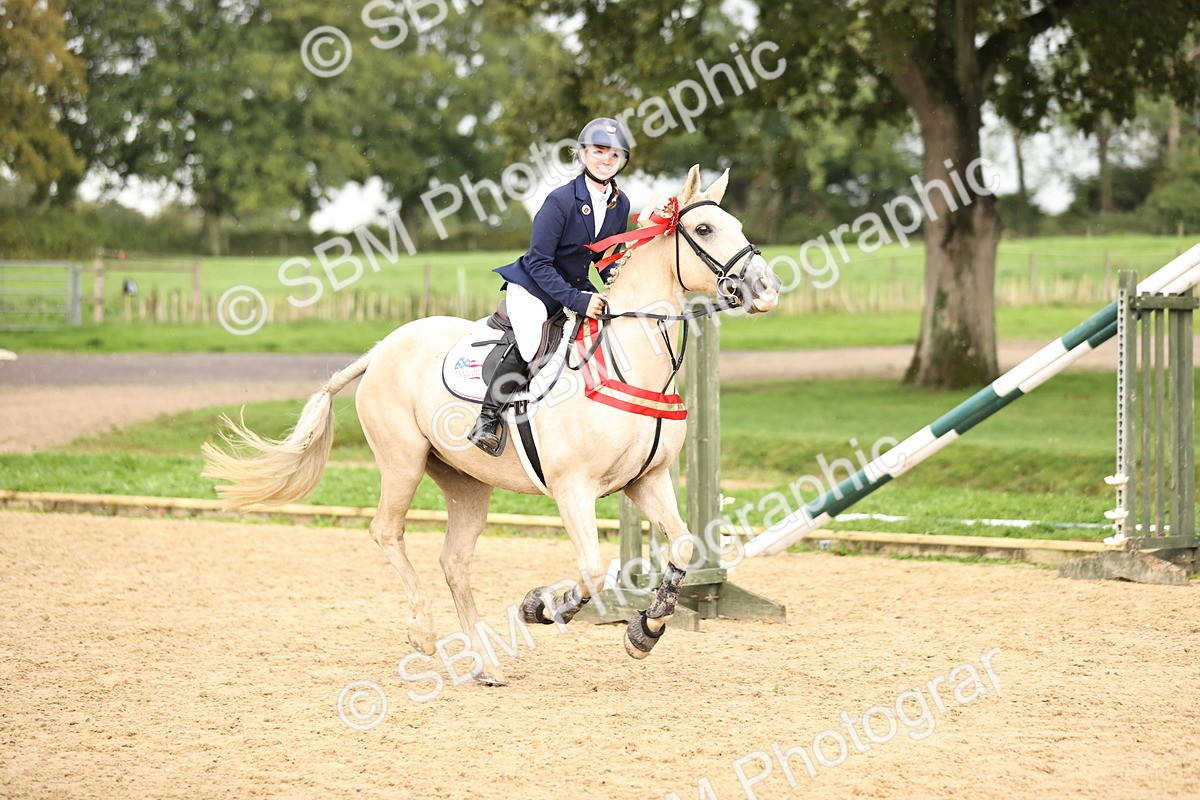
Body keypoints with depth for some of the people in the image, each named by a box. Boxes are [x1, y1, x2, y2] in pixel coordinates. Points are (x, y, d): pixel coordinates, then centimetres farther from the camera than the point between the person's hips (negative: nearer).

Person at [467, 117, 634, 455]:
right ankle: (487, 420, -20)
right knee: (531, 342, -30)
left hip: (577, 288, 7)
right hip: (533, 287, -7)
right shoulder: (561, 200, -21)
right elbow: (539, 263, -21)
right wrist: (577, 301, -27)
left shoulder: (620, 205, 0)